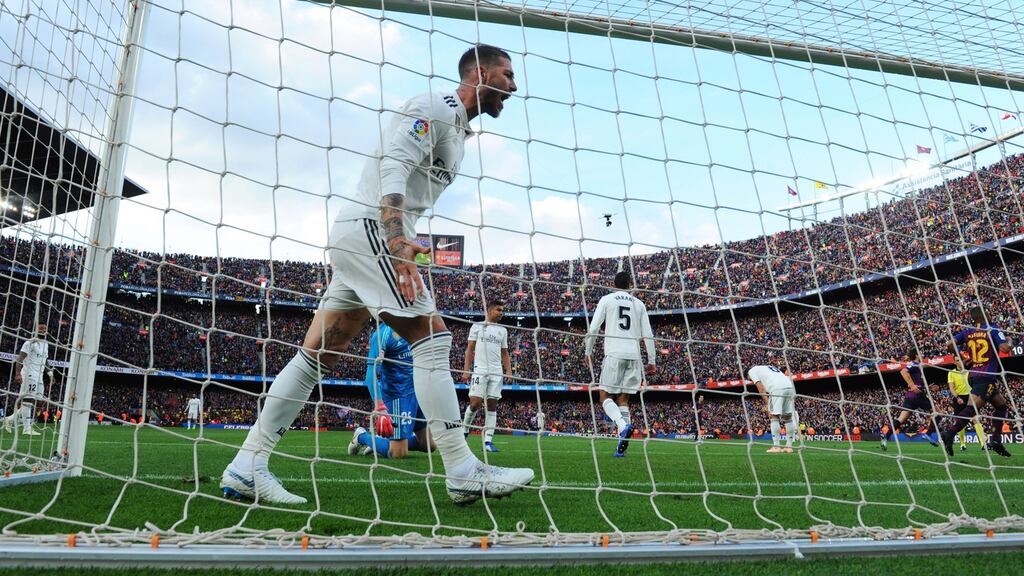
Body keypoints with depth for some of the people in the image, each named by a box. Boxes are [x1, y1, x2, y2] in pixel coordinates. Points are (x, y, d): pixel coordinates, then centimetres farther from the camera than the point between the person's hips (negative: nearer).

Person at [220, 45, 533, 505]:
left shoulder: (458, 129, 24)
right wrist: (398, 243, -32)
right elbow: (392, 168, -20)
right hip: (368, 227, -10)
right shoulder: (434, 107, -5)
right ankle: (463, 473, -7)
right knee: (432, 337, -11)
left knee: (319, 355, 5)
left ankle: (246, 468, 9)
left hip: (377, 235, 10)